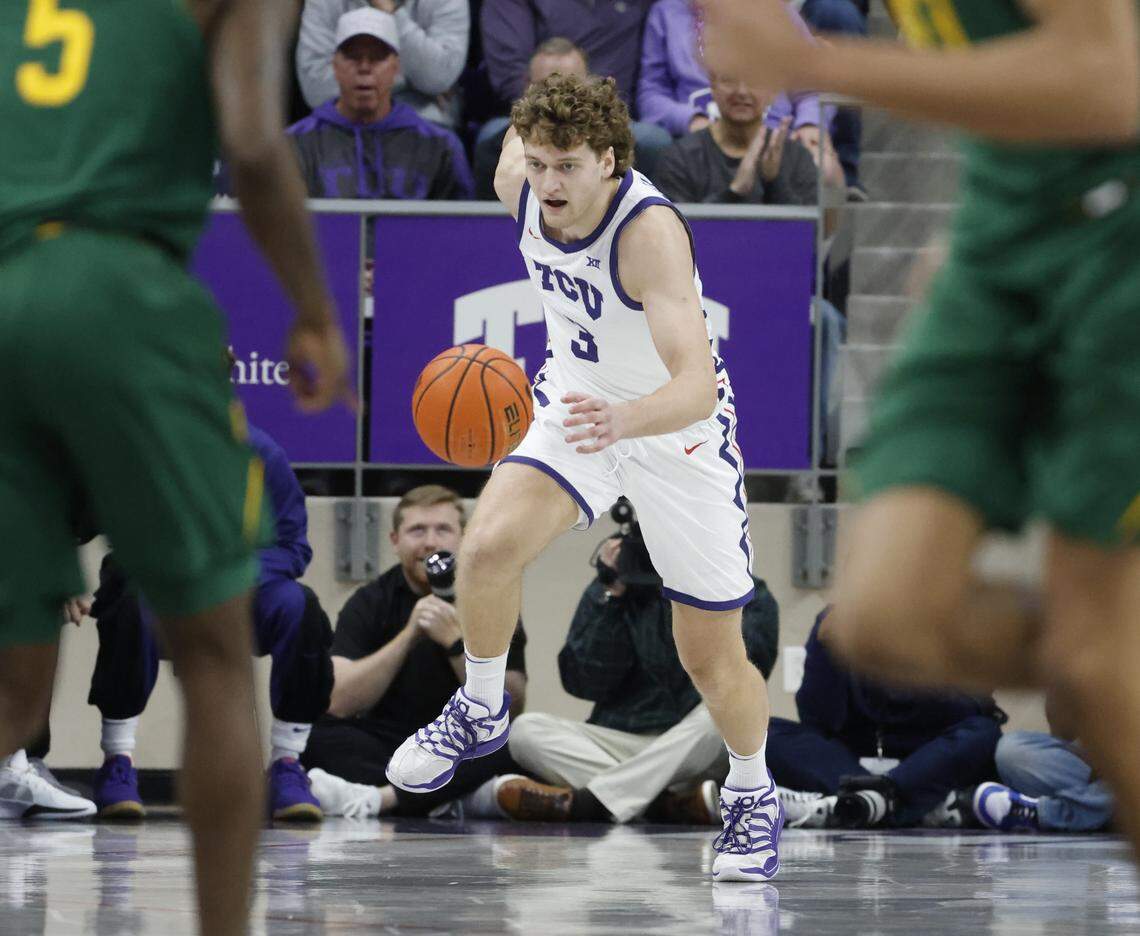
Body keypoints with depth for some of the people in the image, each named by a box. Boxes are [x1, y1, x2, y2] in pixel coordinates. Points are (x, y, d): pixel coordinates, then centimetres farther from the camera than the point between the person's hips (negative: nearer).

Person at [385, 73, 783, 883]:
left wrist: (623, 420, -64)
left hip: (679, 428, -4)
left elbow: (697, 388, -45)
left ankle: (752, 793, 31)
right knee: (489, 544, -24)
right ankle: (481, 712, 1)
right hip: (578, 407, 4)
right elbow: (520, 130, 11)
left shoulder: (649, 231, -35)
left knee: (712, 657, 2)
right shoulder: (519, 177, -18)